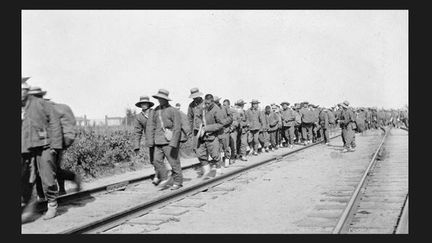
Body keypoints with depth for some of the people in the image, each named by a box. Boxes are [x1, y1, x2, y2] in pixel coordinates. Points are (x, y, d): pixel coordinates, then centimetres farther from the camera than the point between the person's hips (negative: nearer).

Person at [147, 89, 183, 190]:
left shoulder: (173, 111, -8)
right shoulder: (156, 110, 11)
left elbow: (177, 128, -12)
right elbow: (152, 125, 15)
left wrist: (173, 143, -19)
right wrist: (150, 140, 8)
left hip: (170, 141, -6)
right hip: (159, 141, 6)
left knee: (174, 161, 0)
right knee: (157, 160, -3)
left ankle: (178, 182, 14)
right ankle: (165, 179, 13)